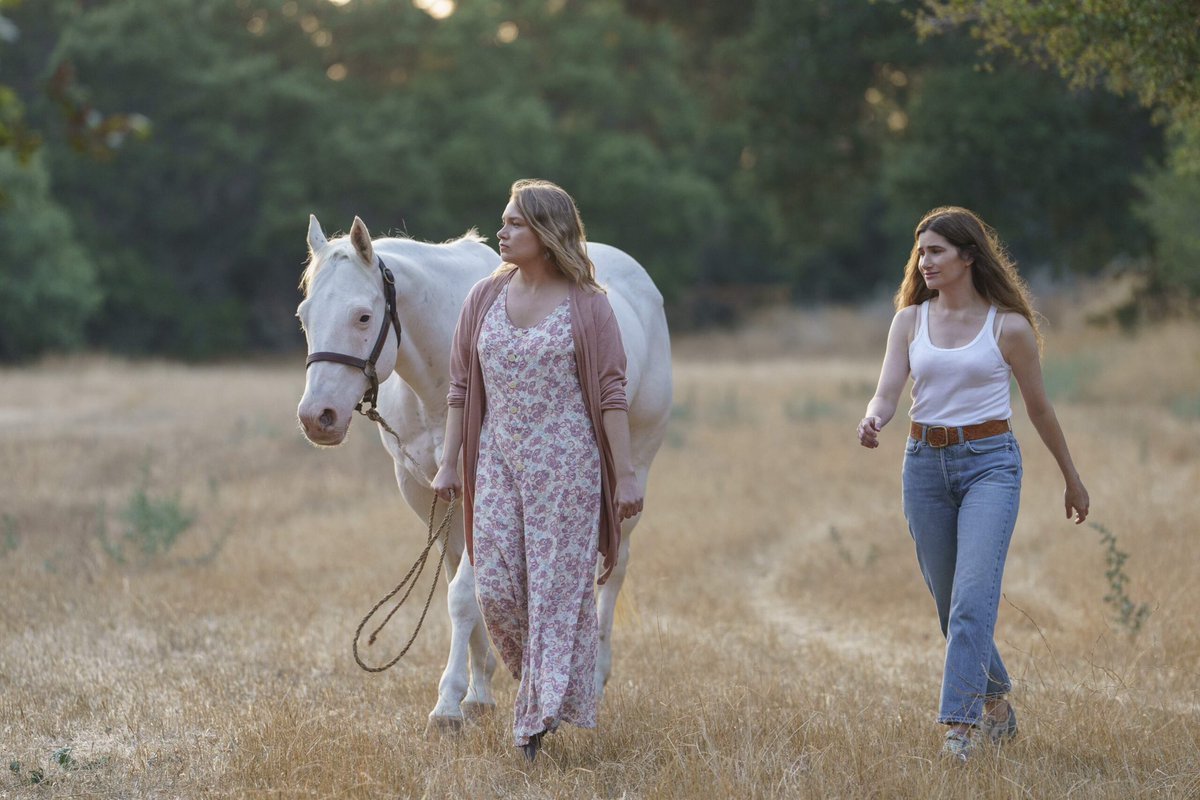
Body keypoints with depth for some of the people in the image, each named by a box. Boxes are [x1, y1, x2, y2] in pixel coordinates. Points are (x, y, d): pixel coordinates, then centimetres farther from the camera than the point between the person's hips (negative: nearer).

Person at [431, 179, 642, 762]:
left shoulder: (586, 305, -5)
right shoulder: (484, 298, 6)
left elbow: (611, 393, -6)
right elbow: (461, 387, 10)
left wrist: (625, 474, -10)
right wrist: (449, 462, 5)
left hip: (566, 463, -4)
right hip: (499, 461, 4)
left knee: (558, 586, -2)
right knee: (494, 587, -1)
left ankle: (540, 715, 5)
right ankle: (537, 683, 25)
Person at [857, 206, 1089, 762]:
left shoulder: (1008, 326, -2)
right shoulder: (909, 320, 6)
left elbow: (1039, 407, 7)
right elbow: (888, 390, -3)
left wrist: (1073, 479, 15)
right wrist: (872, 421, -27)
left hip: (989, 463, -4)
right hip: (925, 465, 4)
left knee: (973, 597, -18)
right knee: (950, 604, 11)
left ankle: (959, 724, -21)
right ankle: (996, 702, 31)